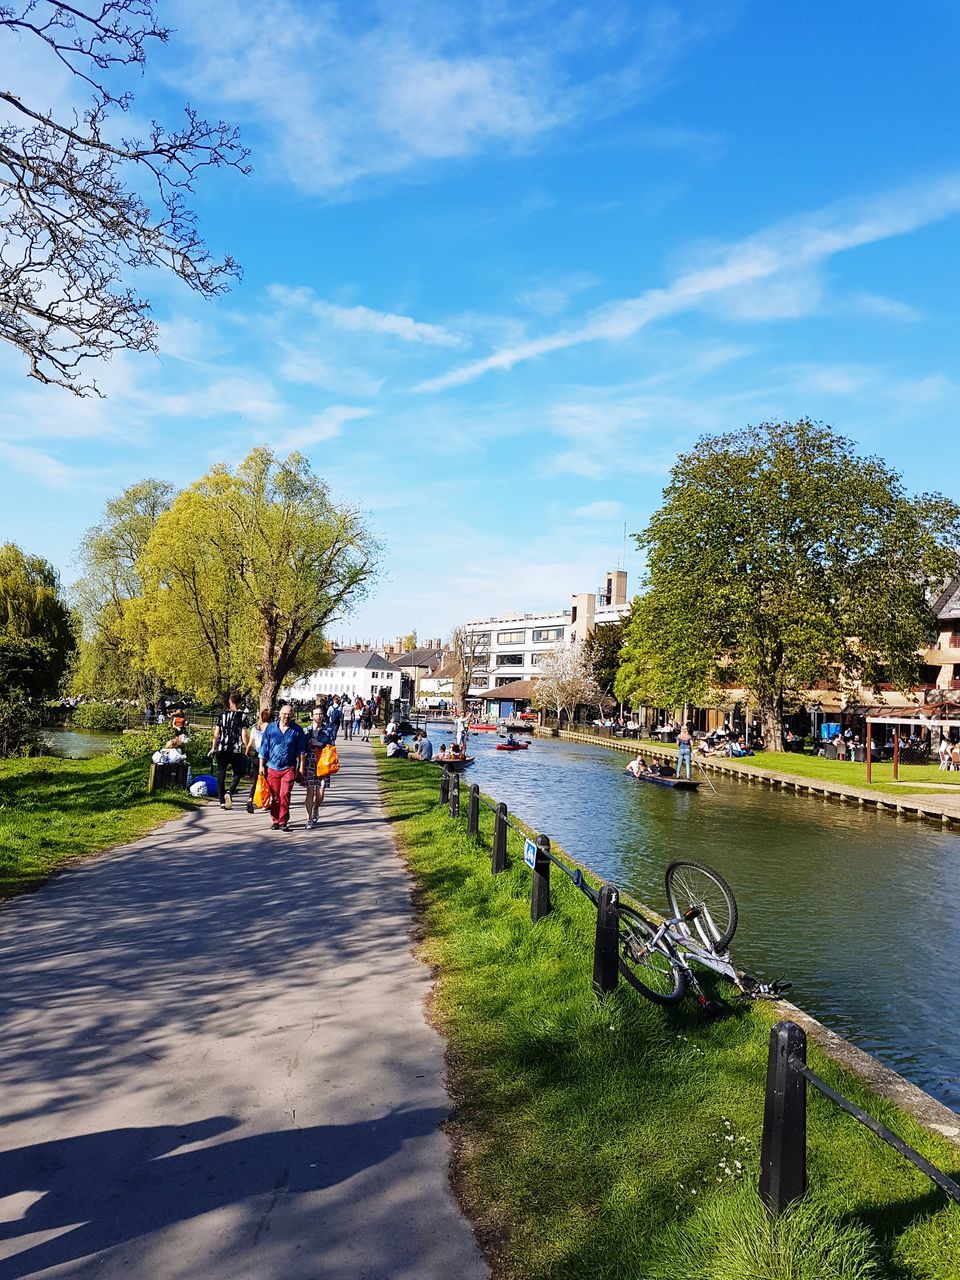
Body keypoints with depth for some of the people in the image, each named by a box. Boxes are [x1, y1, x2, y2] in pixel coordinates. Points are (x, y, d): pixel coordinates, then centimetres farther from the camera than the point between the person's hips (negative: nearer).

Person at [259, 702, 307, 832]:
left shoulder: (297, 730, 2)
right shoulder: (270, 728, 4)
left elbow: (301, 750, 6)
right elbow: (264, 748, 8)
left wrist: (301, 767, 3)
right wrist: (261, 765, 6)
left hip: (289, 768, -1)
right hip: (272, 767, 1)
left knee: (284, 795, -9)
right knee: (275, 796, 6)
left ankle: (283, 822, 0)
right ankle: (276, 821, 18)